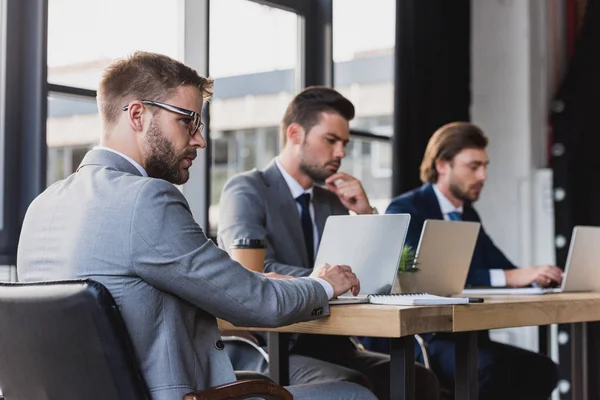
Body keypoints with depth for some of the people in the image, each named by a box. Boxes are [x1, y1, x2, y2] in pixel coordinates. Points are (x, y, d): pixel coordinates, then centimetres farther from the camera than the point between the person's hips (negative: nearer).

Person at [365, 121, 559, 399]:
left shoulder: (468, 214, 17)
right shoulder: (405, 211, -9)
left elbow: (501, 266, 9)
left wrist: (535, 275, -14)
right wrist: (507, 278, -29)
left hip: (462, 337, 8)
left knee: (541, 369, -15)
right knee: (491, 368, -33)